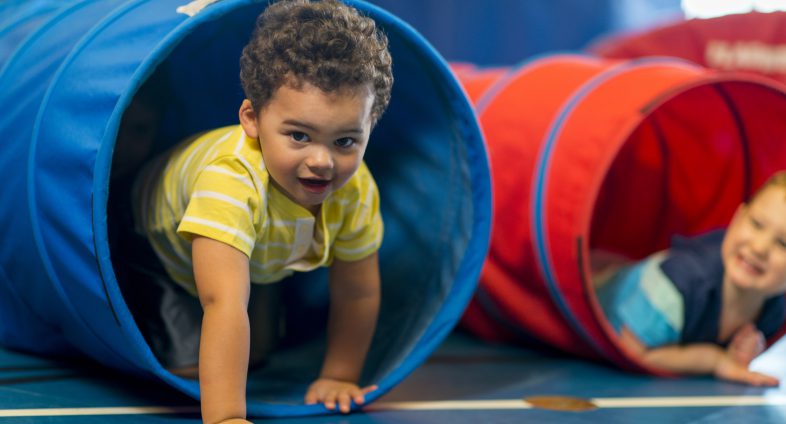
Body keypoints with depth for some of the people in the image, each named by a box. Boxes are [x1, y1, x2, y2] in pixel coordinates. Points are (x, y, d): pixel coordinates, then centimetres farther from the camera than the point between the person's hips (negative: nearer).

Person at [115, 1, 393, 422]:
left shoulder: (356, 189, -32)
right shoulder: (231, 181, -51)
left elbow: (358, 293, -16)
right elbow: (224, 304, -59)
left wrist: (339, 376, -11)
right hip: (158, 243, -5)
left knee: (255, 353, 13)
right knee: (190, 364, -12)